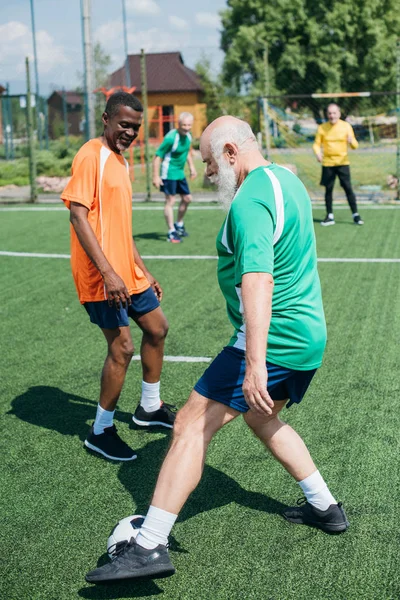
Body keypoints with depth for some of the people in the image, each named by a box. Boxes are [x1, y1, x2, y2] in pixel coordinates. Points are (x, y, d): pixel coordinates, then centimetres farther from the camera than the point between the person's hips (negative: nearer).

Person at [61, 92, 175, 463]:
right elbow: (78, 216, -20)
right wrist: (108, 273, -26)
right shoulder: (91, 155, -12)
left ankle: (149, 407, 35)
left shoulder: (121, 162, 15)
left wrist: (142, 271, 23)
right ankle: (101, 431, 9)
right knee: (122, 347, -7)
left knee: (157, 329, 17)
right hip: (102, 277, -9)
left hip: (128, 273, 10)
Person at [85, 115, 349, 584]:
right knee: (261, 419, 29)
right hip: (309, 335, 10)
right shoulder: (287, 180, 13)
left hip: (273, 340, -10)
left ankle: (150, 546, -10)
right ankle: (325, 508, 37)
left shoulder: (250, 201, -19)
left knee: (193, 423, -9)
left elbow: (257, 280, -32)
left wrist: (255, 363, -38)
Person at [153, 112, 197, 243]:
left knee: (187, 199, 14)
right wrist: (156, 176, -22)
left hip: (180, 173, 9)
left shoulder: (188, 135, 3)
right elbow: (158, 156, -19)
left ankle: (179, 224, 33)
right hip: (169, 173, -8)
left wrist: (192, 167, 19)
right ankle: (171, 232, -2)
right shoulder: (171, 138, -21)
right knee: (170, 201, -7)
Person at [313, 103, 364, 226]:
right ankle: (330, 216, 13)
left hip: (343, 162, -1)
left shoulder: (346, 126, 0)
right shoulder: (322, 128, 2)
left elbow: (355, 146, -1)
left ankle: (355, 215, 2)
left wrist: (351, 141, -25)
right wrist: (317, 153, -17)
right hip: (327, 163, 1)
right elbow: (317, 144, 5)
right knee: (328, 189, 3)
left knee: (348, 188, -5)